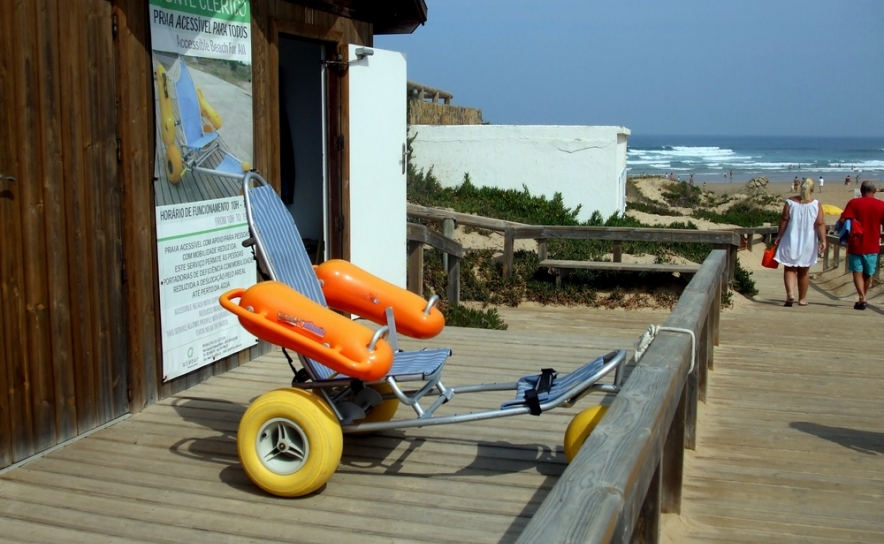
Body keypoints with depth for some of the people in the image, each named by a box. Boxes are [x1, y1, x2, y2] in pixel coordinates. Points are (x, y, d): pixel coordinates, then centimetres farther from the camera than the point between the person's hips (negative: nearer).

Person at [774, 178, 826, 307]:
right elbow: (820, 224, -11)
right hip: (808, 243, 1)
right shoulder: (816, 204, -5)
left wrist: (779, 236, 2)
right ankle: (802, 299, 21)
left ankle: (790, 293, -17)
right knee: (803, 271, 14)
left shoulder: (790, 202, -6)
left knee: (789, 269, 6)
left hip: (791, 241, -1)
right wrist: (823, 240, -10)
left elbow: (784, 220, -6)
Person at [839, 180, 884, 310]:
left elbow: (842, 220, -15)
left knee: (857, 272, 3)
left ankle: (862, 298, -14)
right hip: (872, 246, 2)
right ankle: (862, 298, 29)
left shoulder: (853, 203, -8)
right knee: (868, 274, 18)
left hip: (855, 245, -2)